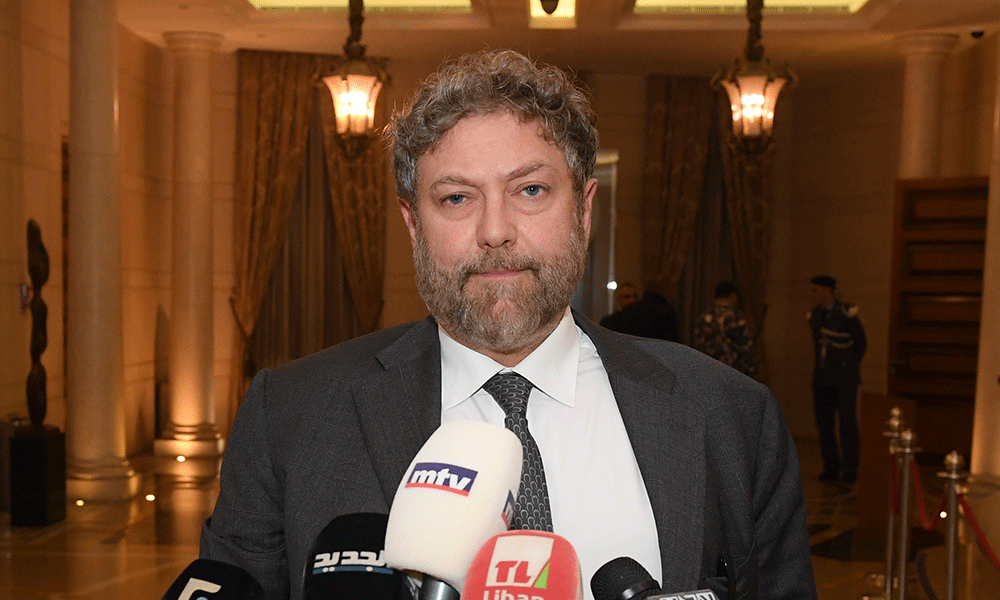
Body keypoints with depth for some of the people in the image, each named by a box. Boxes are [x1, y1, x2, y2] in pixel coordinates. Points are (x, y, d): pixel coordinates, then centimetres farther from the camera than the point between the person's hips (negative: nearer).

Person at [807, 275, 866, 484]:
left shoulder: (847, 313, -10)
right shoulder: (813, 316, 8)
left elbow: (861, 343, 2)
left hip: (844, 379, -5)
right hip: (822, 378, 6)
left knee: (847, 423, -4)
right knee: (824, 422, 4)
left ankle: (850, 470, 4)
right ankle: (831, 468, 12)